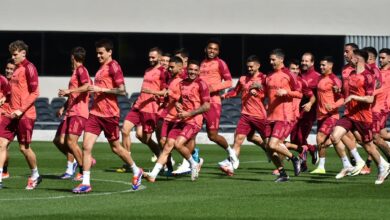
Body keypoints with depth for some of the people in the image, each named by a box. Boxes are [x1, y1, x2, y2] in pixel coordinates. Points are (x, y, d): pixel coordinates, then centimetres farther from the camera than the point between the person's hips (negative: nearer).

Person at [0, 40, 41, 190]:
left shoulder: (28, 68, -9)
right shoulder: (17, 68, 16)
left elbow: (34, 93, -15)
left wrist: (21, 110, -20)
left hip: (25, 115, -8)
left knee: (24, 147, 1)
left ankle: (35, 176, 22)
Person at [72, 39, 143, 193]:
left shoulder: (113, 66, -10)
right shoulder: (101, 67, 16)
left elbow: (122, 91, -16)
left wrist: (101, 89, -19)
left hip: (110, 114, -7)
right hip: (95, 112, 7)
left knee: (115, 147, 7)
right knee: (86, 146, -6)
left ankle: (136, 171, 29)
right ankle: (85, 183, -6)